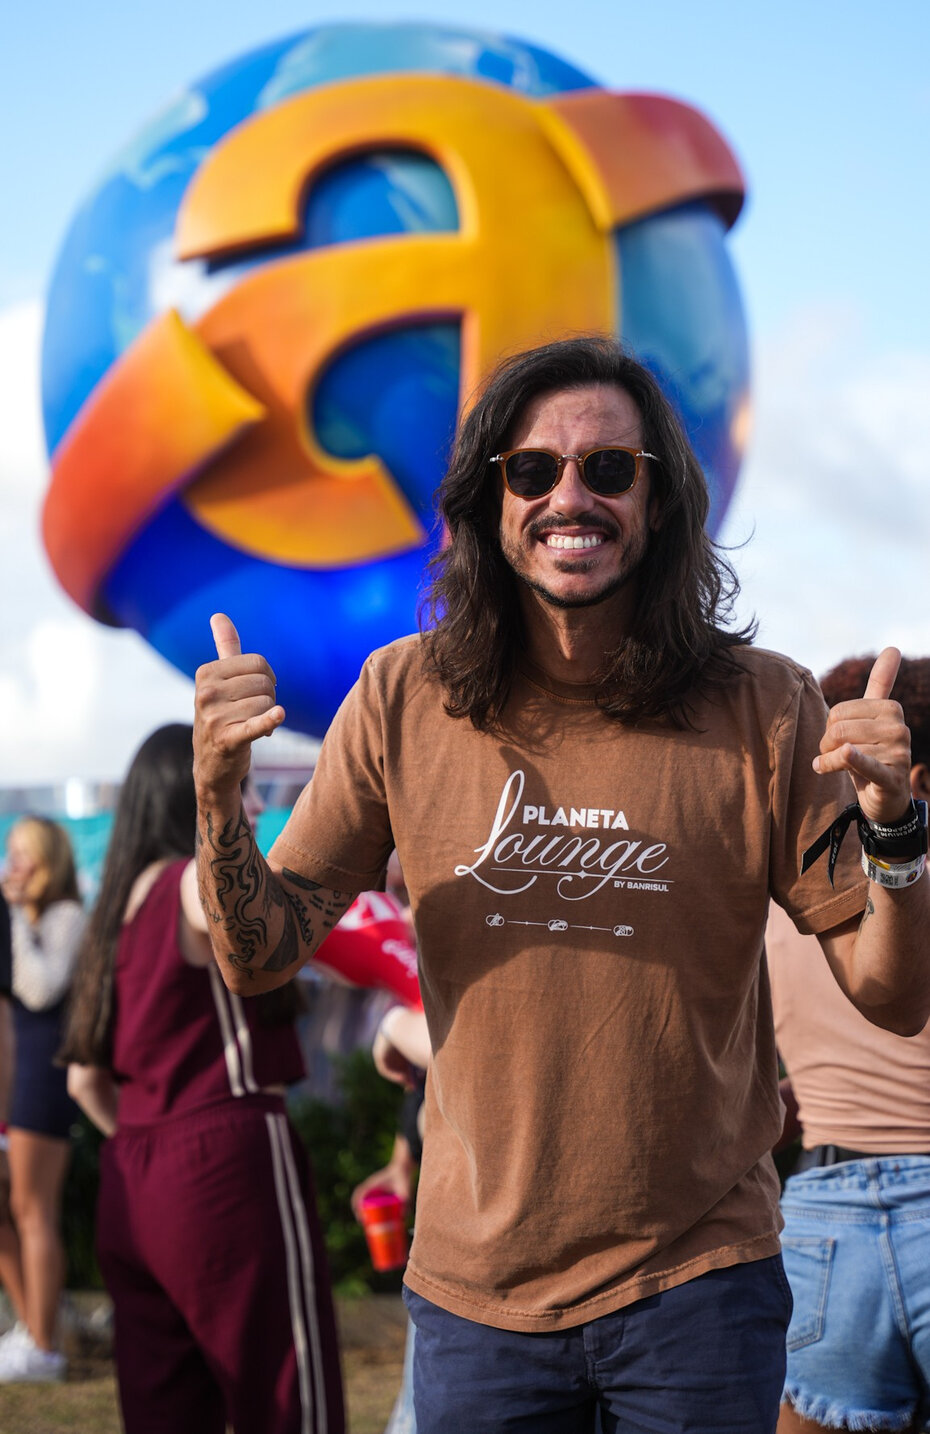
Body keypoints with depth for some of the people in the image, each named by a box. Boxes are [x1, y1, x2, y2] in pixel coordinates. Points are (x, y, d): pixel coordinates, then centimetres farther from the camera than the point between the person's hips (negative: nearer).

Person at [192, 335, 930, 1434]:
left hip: (696, 1285, -1)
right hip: (475, 1288, 1)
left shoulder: (760, 711, -7)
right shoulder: (404, 702, -4)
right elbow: (259, 961, 1)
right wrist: (219, 800, -18)